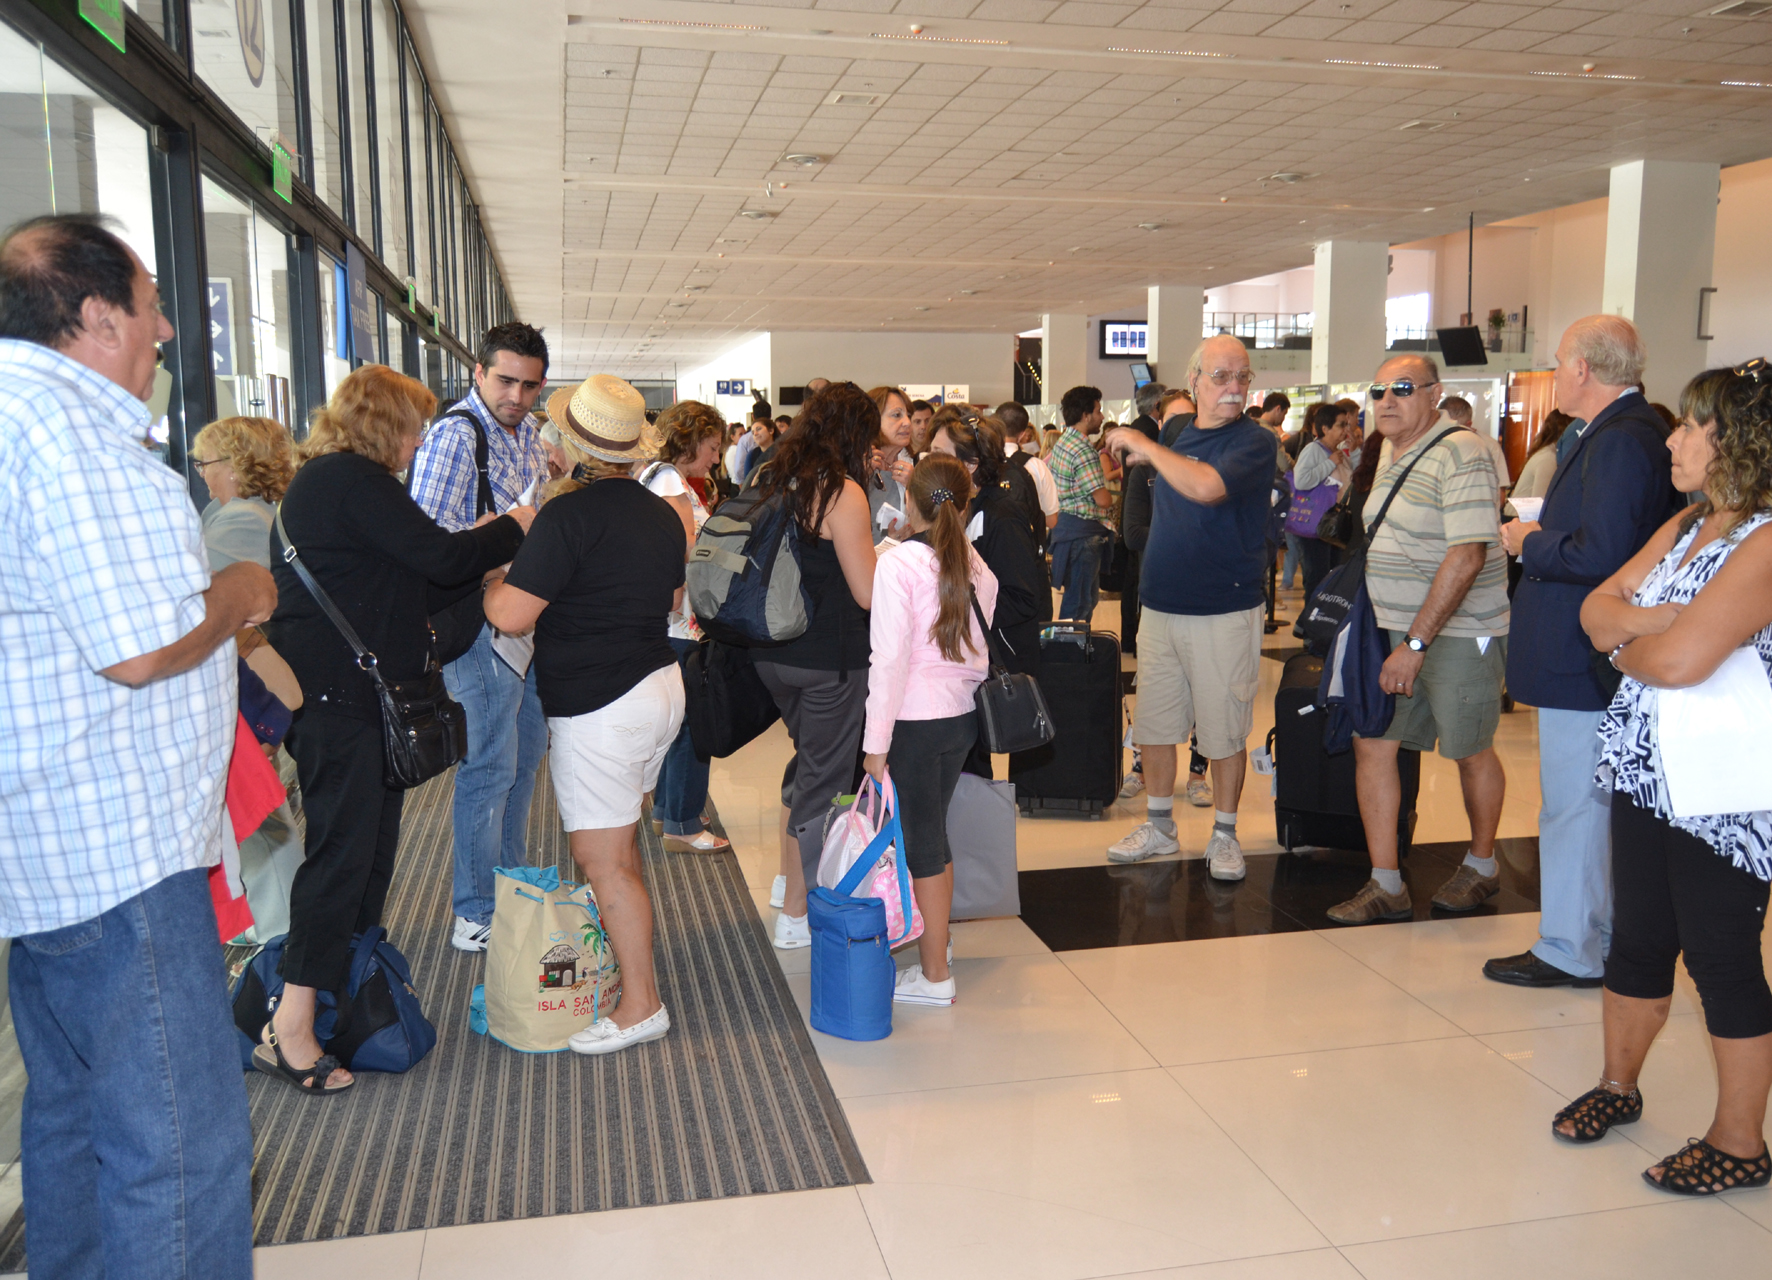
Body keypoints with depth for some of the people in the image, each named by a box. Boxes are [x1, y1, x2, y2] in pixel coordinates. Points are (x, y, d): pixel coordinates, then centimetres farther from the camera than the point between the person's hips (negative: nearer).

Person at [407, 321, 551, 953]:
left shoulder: (529, 430, 12)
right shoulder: (455, 434, -15)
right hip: (481, 617, -9)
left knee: (527, 749, 17)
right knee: (489, 765, -3)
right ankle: (477, 913, 9)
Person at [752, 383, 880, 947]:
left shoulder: (779, 479, 7)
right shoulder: (843, 492, -17)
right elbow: (867, 592, -18)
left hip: (775, 651, 8)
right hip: (829, 658, -8)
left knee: (809, 760, 26)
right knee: (823, 780, 6)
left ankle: (791, 879, 38)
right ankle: (797, 914, 16)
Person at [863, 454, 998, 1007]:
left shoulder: (898, 563, -14)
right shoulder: (977, 565, 5)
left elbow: (890, 657, -16)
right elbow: (980, 648, 10)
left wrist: (876, 742, -12)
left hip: (915, 719, -6)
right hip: (962, 713, 6)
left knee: (922, 841, 3)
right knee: (933, 831, 21)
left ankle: (934, 975, 13)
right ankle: (935, 934, 37)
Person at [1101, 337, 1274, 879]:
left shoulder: (1255, 442, -10)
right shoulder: (1175, 430, 8)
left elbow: (1206, 487, -29)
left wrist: (1144, 445, -19)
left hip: (1225, 612, -5)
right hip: (1161, 606, 6)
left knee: (1225, 731, 3)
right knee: (1152, 723, 11)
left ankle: (1224, 835, 20)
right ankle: (1158, 826, 27)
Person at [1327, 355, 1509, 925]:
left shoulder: (1461, 455, -16)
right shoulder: (1390, 451, 11)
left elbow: (1467, 556, -23)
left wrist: (1415, 643, -24)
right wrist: (1393, 636, 15)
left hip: (1457, 634, -7)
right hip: (1394, 630, 8)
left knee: (1470, 750, 9)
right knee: (1371, 745, 1)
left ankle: (1481, 867, 30)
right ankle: (1386, 886, 8)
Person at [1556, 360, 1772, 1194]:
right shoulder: (1685, 526, 11)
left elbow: (1682, 659, -28)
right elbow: (1598, 608, 6)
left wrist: (1625, 643, -6)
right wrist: (1654, 620, -15)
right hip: (1646, 772, 8)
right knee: (1637, 938, 18)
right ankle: (1617, 1085, 35)